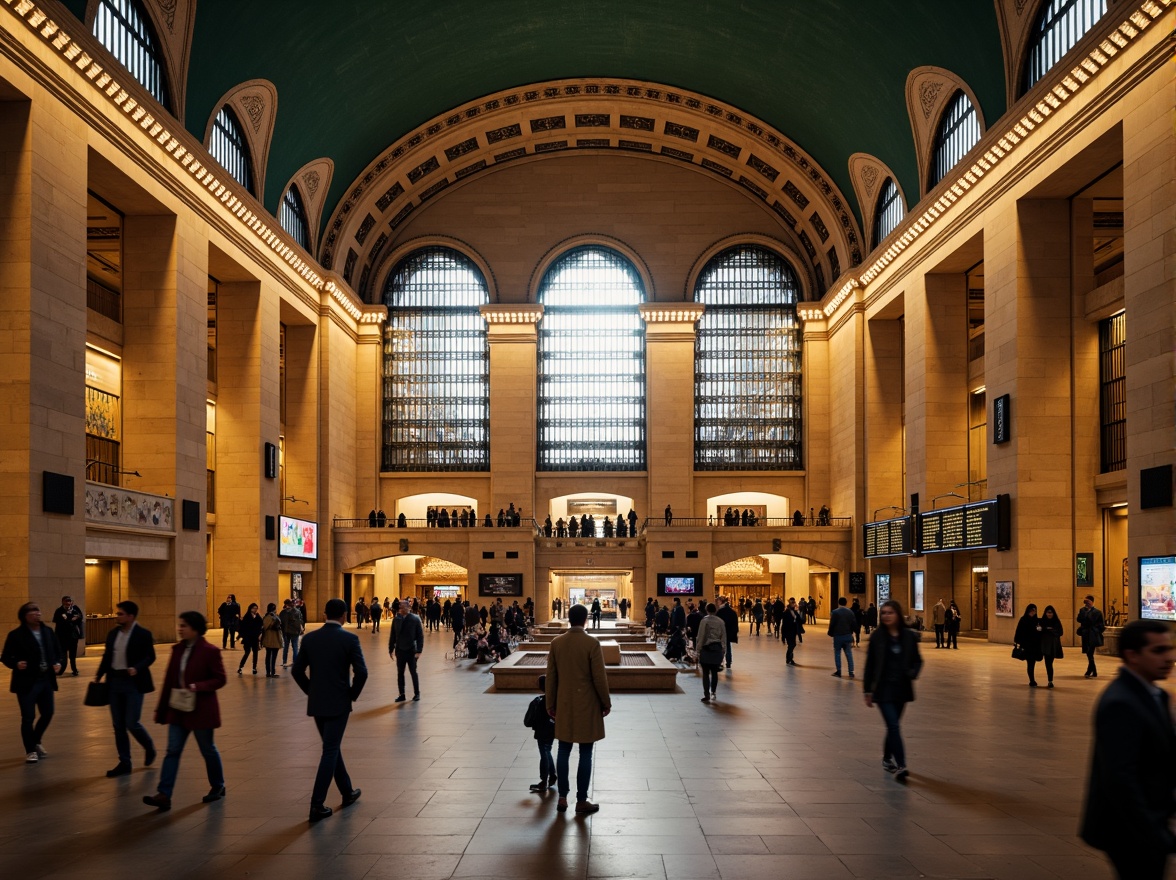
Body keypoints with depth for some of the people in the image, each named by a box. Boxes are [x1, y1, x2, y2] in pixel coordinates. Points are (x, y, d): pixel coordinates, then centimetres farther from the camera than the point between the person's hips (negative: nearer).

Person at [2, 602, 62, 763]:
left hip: (46, 680, 5)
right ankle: (30, 750, 15)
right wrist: (16, 664, -25)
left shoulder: (48, 632, 7)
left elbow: (57, 652, 15)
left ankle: (36, 742, 36)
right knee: (28, 718, -1)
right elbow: (5, 657, -7)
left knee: (48, 714, 12)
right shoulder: (16, 635, -8)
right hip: (27, 682, -5)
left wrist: (58, 664, -3)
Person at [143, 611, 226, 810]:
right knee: (172, 751, -1)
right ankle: (164, 795, -4)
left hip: (201, 710, -5)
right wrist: (161, 708, 11)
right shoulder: (178, 649, 5)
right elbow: (169, 679, 10)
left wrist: (197, 686, -26)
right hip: (178, 710, 5)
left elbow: (220, 679, -11)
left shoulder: (210, 651, -12)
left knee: (208, 750, 9)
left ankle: (218, 787, 28)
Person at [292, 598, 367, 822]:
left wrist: (312, 691, 14)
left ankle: (347, 793, 31)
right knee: (330, 751, 0)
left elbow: (297, 671, 3)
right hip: (338, 703, -4)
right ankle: (317, 804, -3)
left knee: (332, 747, 19)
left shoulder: (310, 638, 1)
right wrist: (353, 694, 1)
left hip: (316, 703, 5)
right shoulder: (350, 639, -10)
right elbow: (361, 672, -15)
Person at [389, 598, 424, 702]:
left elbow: (420, 636, -7)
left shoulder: (415, 619, -8)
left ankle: (417, 694, 18)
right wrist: (391, 649, 3)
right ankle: (402, 695, 16)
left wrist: (419, 650, -12)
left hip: (411, 650, -3)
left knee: (413, 672, 6)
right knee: (400, 673, 7)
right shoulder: (396, 619, 1)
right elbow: (393, 635, 7)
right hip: (400, 650, 3)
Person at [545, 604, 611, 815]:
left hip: (564, 705, 4)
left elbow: (551, 676, 4)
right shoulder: (592, 644, -14)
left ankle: (562, 797, 17)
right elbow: (599, 677, -12)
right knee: (585, 753, 3)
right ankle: (581, 801, 8)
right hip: (587, 705, -4)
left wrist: (551, 704, 13)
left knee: (564, 751, 12)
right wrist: (606, 703, 1)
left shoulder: (556, 643, -1)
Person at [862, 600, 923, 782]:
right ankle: (900, 765, -13)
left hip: (902, 689, 3)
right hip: (883, 689, -3)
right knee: (894, 726, -12)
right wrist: (868, 690, -2)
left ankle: (887, 759, 33)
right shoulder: (877, 637, -5)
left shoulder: (909, 636, 0)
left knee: (892, 726, 15)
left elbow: (917, 660, 8)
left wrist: (912, 673, -14)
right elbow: (870, 664, -1)